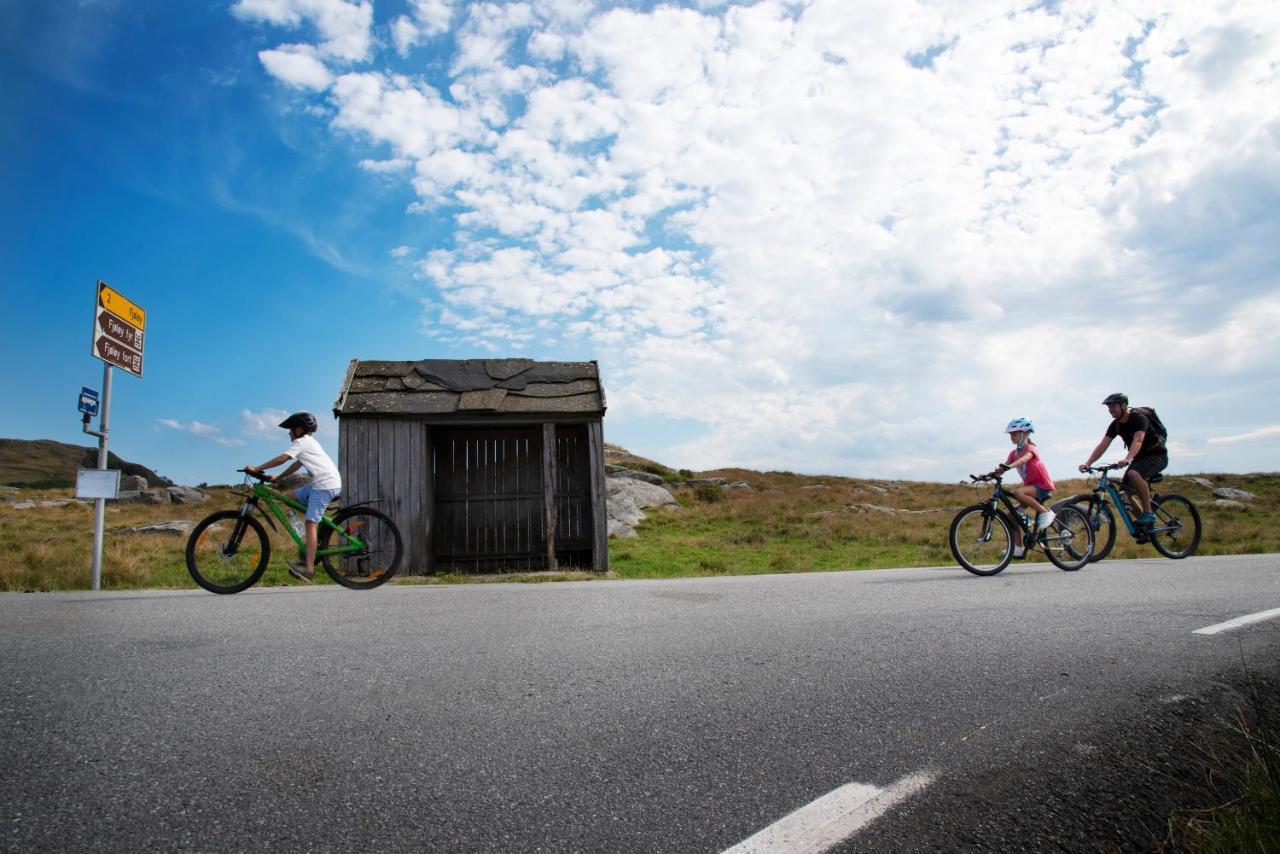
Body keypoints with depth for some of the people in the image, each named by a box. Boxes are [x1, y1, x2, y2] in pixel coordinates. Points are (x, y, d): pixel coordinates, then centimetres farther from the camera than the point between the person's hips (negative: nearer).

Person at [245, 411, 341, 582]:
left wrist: (256, 469, -10)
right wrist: (277, 478, 20)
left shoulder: (301, 442, -3)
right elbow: (297, 465, 26)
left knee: (311, 523, -13)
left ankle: (308, 569, -18)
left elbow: (282, 458, -15)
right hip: (324, 483, 10)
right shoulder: (310, 441, 27)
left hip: (325, 484, -10)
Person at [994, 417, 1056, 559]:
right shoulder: (1014, 453, 8)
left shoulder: (1030, 448, -13)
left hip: (1043, 486, -7)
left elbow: (1023, 459, -36)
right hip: (1030, 485, 7)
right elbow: (1003, 466, -4)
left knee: (1018, 492, -35)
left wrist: (1008, 466, -55)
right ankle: (1019, 548, 6)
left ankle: (1046, 512, -20)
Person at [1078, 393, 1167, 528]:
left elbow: (1138, 441, -39)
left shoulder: (1139, 418, -22)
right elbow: (1102, 445, -8)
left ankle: (1148, 513, -25)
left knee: (1133, 474, -35)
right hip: (1140, 457, 8)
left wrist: (1127, 459, -56)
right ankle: (1146, 523, 11)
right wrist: (1087, 463, -22)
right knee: (1126, 491, -5)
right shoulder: (1116, 425, -2)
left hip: (1157, 455, -8)